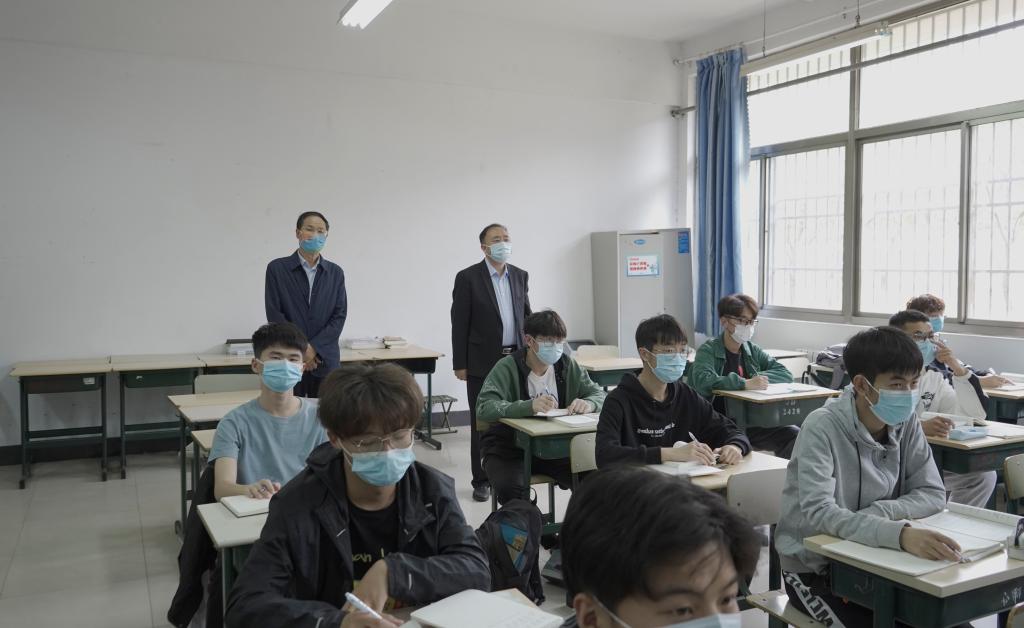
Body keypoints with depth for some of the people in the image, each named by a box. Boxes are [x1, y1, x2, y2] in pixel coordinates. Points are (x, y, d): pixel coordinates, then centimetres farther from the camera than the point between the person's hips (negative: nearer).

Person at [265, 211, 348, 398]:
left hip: (325, 360, 2)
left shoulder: (335, 272, 9)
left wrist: (314, 348, -9)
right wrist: (299, 350, -9)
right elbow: (274, 314, -3)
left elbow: (340, 315, 2)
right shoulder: (277, 268, 2)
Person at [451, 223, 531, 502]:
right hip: (483, 363, -4)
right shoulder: (468, 278, -6)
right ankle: (482, 481, 15)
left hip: (516, 361, 4)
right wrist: (460, 364, -7)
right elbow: (459, 324, -5)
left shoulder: (520, 276, 8)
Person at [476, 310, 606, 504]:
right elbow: (483, 408, -26)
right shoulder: (507, 368, -12)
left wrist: (589, 404, -21)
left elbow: (600, 394, 4)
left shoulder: (568, 366, 2)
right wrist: (529, 406, -41)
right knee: (510, 488, -32)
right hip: (509, 448, -3)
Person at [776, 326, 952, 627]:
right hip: (814, 568, -5)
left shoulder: (905, 423, -3)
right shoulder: (822, 427, -22)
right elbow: (818, 513, -32)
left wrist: (877, 512, -21)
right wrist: (900, 533, -46)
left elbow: (933, 495, -3)